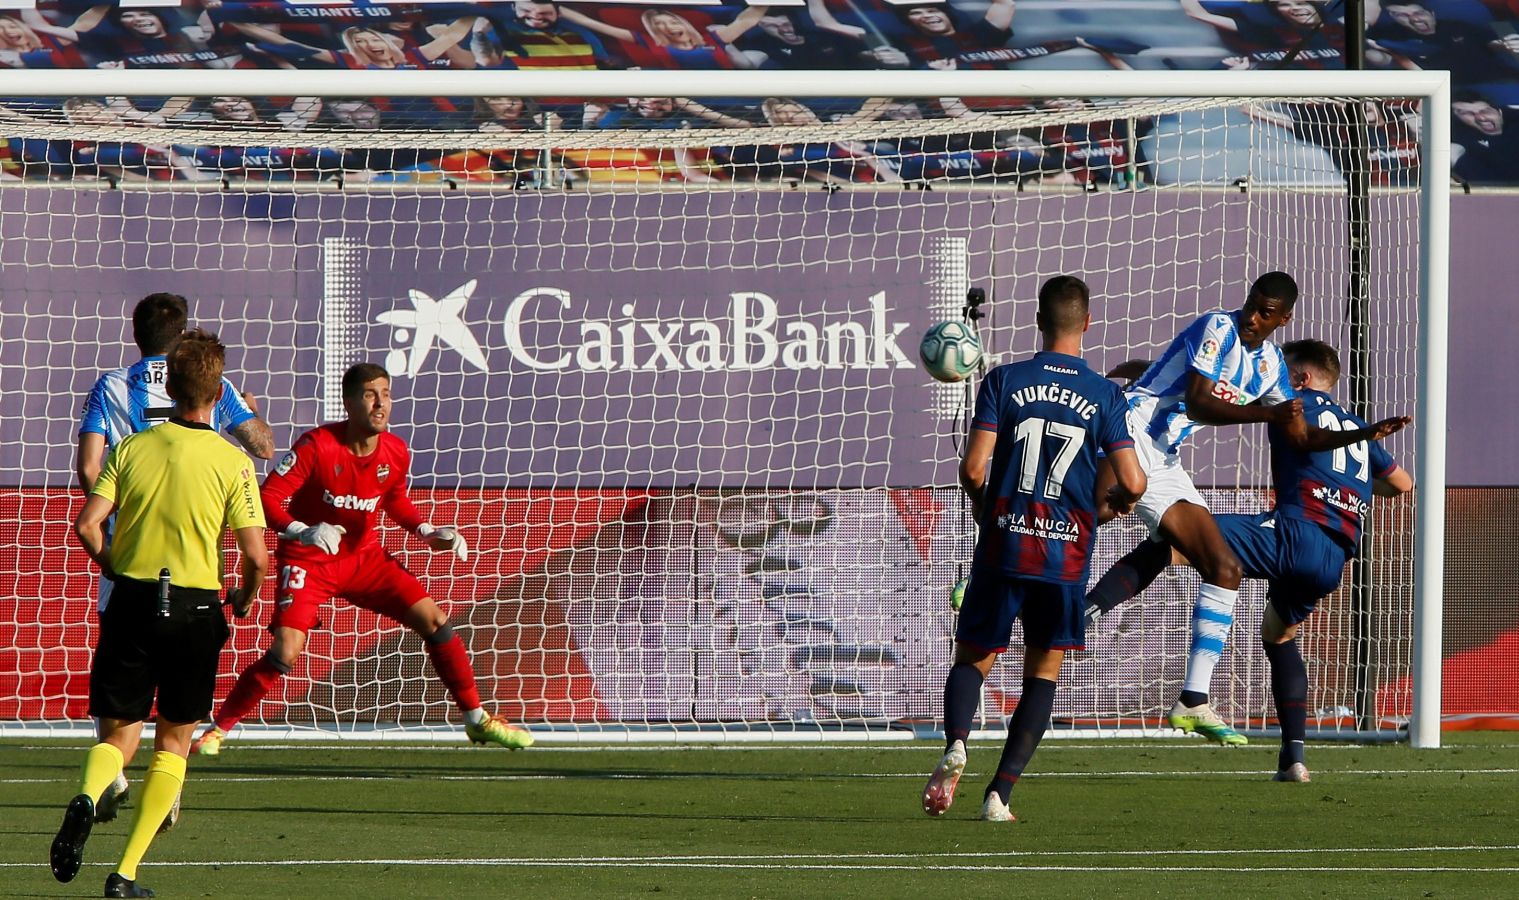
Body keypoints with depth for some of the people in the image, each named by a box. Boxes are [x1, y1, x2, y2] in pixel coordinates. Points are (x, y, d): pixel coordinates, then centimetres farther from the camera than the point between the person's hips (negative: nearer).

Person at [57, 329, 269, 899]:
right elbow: (256, 557, -9)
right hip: (194, 606, -2)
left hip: (132, 600, 2)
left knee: (118, 735, 11)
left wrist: (114, 569, 13)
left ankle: (87, 795, -26)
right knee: (174, 740, 12)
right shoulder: (231, 462, -5)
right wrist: (246, 597, 13)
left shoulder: (132, 449, 1)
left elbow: (88, 524, -7)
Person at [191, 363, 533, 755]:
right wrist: (302, 531, -40)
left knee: (434, 620, -4)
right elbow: (268, 497, -23)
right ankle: (217, 730, -4)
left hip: (364, 557, 5)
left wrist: (427, 532, 2)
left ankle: (477, 720, 11)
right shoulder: (317, 446, -22)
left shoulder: (396, 453, -5)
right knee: (285, 653, -20)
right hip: (309, 560, -5)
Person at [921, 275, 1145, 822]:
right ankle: (1000, 793, 1)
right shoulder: (1105, 396, 0)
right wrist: (1116, 502, 20)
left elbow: (973, 469, -8)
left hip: (1003, 548, 0)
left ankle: (956, 744, -19)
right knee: (1043, 674, 12)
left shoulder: (1004, 382, -1)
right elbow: (1133, 483, -4)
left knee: (972, 660, 12)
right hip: (1066, 555, 0)